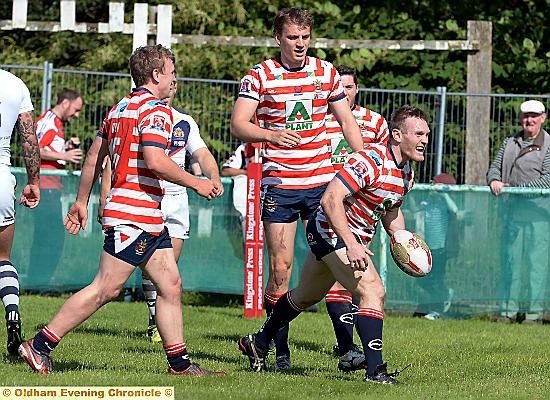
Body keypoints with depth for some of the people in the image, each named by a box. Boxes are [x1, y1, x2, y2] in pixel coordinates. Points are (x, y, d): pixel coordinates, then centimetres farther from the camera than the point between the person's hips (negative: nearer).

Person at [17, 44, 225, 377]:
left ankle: (180, 362, 10)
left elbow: (94, 158, 19)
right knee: (106, 289, -9)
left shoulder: (120, 108, 17)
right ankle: (40, 346, -7)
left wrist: (82, 201, 26)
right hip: (133, 215, -10)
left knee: (171, 284, 9)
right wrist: (195, 183, -14)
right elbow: (154, 160, -24)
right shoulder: (155, 110, -12)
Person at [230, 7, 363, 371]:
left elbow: (348, 122, 16)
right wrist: (271, 135, -27)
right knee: (281, 266, -5)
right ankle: (280, 350, 3)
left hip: (322, 181, 2)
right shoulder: (260, 75, -2)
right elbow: (238, 124, -9)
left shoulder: (326, 72, 8)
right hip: (279, 183, -2)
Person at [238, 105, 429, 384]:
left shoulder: (406, 172, 4)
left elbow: (391, 211, 20)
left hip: (354, 238, 10)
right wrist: (351, 245, -36)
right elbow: (331, 199, -31)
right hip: (332, 231, -10)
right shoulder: (370, 160, -26)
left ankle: (258, 343, 43)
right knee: (373, 291, -22)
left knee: (306, 296, 24)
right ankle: (375, 369, -24)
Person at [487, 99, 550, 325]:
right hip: (513, 211, 5)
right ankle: (508, 310, 12)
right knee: (511, 260, 6)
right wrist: (494, 180, -6)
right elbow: (495, 166, 18)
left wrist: (516, 188, -15)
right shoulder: (510, 143, 15)